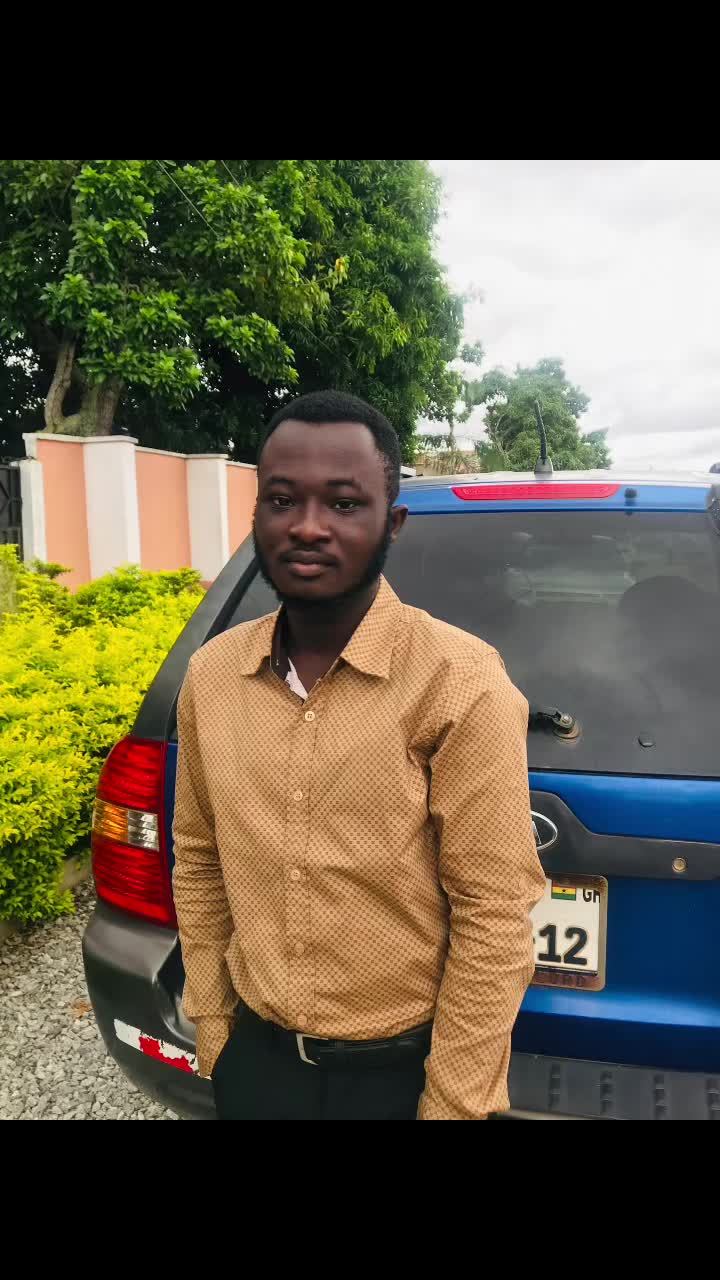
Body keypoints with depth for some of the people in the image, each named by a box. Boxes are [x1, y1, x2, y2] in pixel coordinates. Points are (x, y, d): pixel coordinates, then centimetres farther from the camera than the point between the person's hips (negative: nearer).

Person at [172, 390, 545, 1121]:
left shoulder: (459, 684, -21)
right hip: (253, 1057, 4)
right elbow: (198, 861, 5)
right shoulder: (209, 675, -6)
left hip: (401, 1070, -4)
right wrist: (211, 1024, 8)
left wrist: (451, 1104, -11)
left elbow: (494, 915, -17)